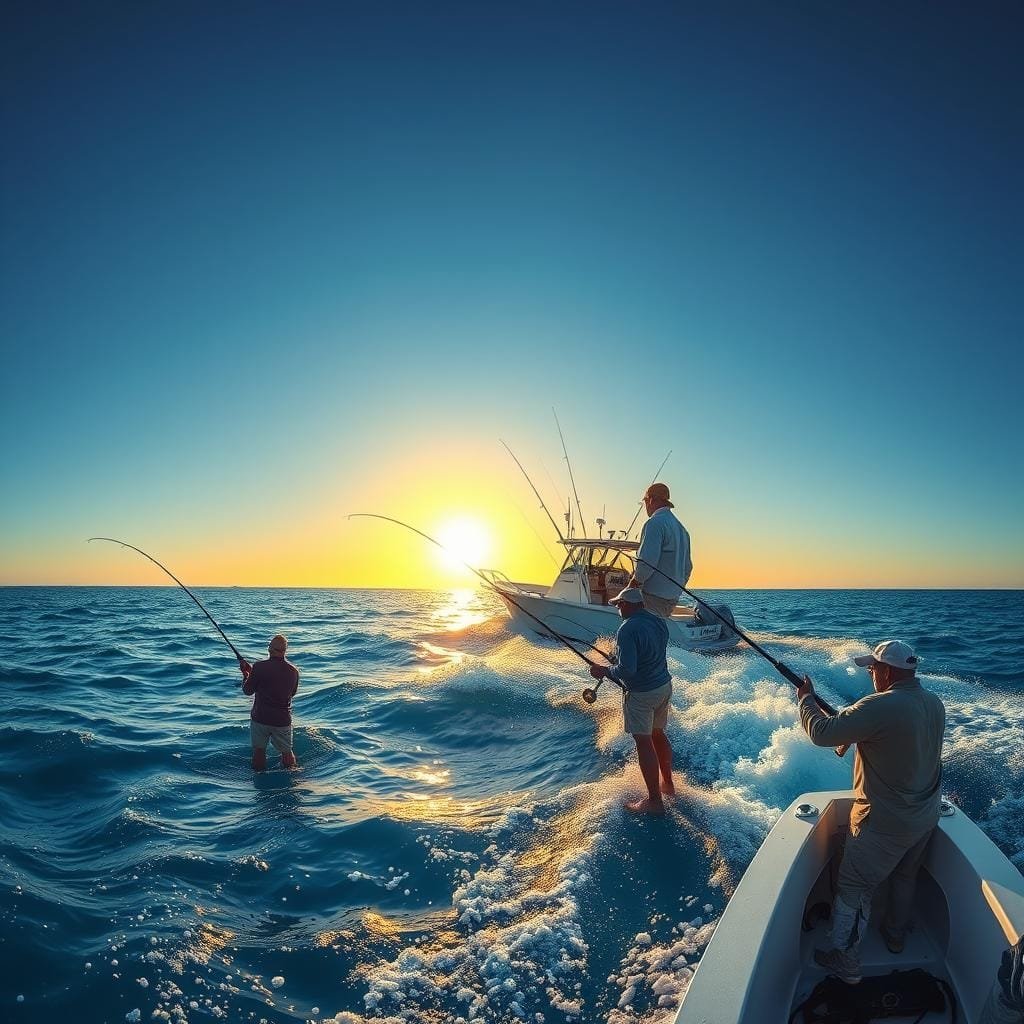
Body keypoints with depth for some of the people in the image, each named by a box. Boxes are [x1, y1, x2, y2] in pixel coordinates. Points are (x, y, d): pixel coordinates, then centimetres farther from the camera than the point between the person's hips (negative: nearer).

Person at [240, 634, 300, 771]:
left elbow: (248, 691, -4)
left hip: (260, 718, -1)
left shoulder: (259, 667, -16)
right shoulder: (293, 671, -6)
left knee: (259, 750, 18)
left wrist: (246, 673, 14)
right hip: (283, 720, 1)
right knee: (287, 752, 17)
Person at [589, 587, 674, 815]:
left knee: (644, 742, 1)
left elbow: (627, 670, -28)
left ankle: (655, 801, 8)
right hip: (664, 686, 8)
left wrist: (604, 670, -11)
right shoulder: (659, 622, 3)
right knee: (658, 734, 23)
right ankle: (667, 784, 37)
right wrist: (619, 660, 20)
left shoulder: (627, 629, -23)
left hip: (641, 693, -8)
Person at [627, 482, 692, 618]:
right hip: (673, 598, 9)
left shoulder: (655, 523, -11)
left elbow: (647, 560, -21)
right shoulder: (681, 528, 19)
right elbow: (688, 567, 23)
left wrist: (635, 582, -8)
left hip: (653, 596, -9)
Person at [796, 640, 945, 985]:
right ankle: (895, 937, 47)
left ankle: (845, 962, 17)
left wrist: (806, 698, -11)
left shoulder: (880, 707, -31)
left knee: (853, 888, 6)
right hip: (926, 817, 8)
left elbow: (822, 733, -27)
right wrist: (855, 729, 6)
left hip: (885, 824, -8)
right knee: (904, 877, 28)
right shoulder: (934, 704, -4)